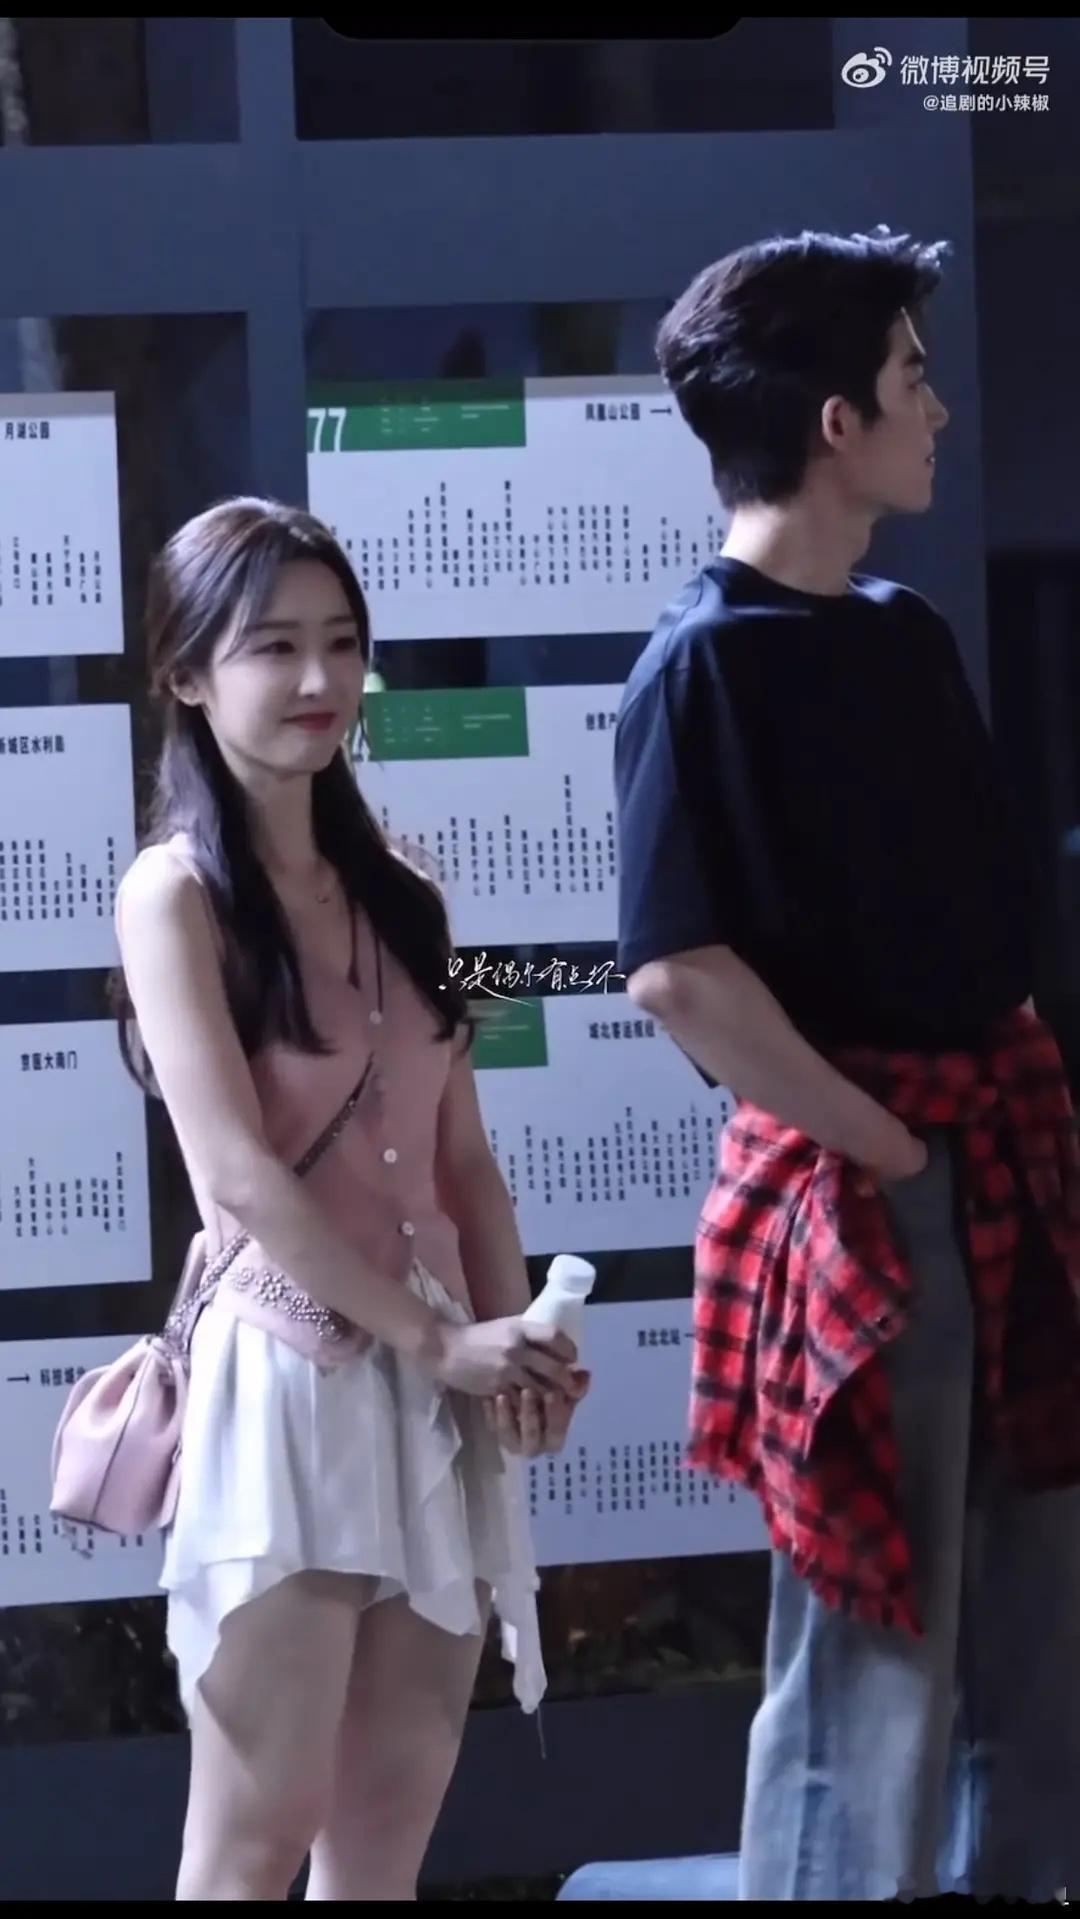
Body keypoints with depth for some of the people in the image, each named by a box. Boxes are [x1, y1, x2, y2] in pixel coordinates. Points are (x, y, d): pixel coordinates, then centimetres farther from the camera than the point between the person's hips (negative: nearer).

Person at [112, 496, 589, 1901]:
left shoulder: (397, 896, 14)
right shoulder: (175, 892, -6)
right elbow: (241, 1173, -14)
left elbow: (463, 1157, 12)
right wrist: (441, 1337, -13)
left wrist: (516, 1349, -3)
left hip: (432, 1387, 6)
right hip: (288, 1378, -6)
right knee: (258, 1834, -4)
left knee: (394, 1823, 8)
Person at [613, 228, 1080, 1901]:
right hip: (855, 1184, -8)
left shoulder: (905, 637, 11)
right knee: (877, 1639, 0)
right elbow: (679, 973, -21)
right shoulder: (704, 665, -13)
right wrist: (888, 1151, -15)